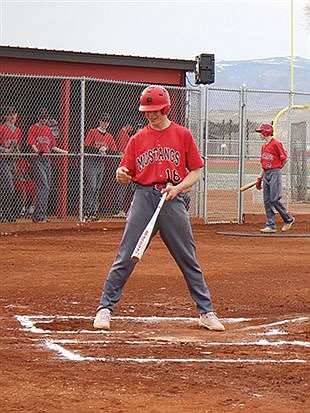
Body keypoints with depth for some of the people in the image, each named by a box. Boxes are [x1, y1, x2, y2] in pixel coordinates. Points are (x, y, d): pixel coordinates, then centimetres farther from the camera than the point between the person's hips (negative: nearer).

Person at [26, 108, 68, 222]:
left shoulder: (48, 130, 18)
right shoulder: (33, 128, -1)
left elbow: (53, 147, 21)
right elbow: (32, 144, -12)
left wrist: (66, 152, 14)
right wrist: (37, 151, -30)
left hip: (47, 160, 7)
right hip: (37, 159, -7)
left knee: (46, 188, 6)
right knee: (43, 185, -17)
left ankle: (42, 215, 11)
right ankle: (38, 215, -21)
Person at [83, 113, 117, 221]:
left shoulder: (109, 136, 13)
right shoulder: (92, 132, -2)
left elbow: (114, 151, 8)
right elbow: (86, 148, -10)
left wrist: (106, 150, -10)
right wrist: (98, 150, -20)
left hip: (101, 163, 6)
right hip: (91, 162, -5)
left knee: (97, 188, 6)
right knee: (91, 187, -14)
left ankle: (93, 212, 10)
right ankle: (87, 212, -14)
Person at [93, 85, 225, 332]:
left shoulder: (183, 135, 5)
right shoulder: (138, 139, 9)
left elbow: (196, 172, 6)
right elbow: (126, 176, 10)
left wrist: (178, 187, -12)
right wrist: (121, 175, -13)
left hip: (173, 200, -1)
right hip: (144, 198, 1)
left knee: (188, 260, 4)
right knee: (125, 258, -5)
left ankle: (206, 313, 12)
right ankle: (105, 309, 1)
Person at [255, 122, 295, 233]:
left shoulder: (276, 144, -9)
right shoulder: (263, 146, 16)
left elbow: (285, 159, -6)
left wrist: (276, 169, 1)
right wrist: (260, 178, 17)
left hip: (275, 173, -8)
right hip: (266, 174, 8)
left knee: (274, 199, -11)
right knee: (267, 201, 4)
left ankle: (288, 219, 6)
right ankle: (270, 226, 6)